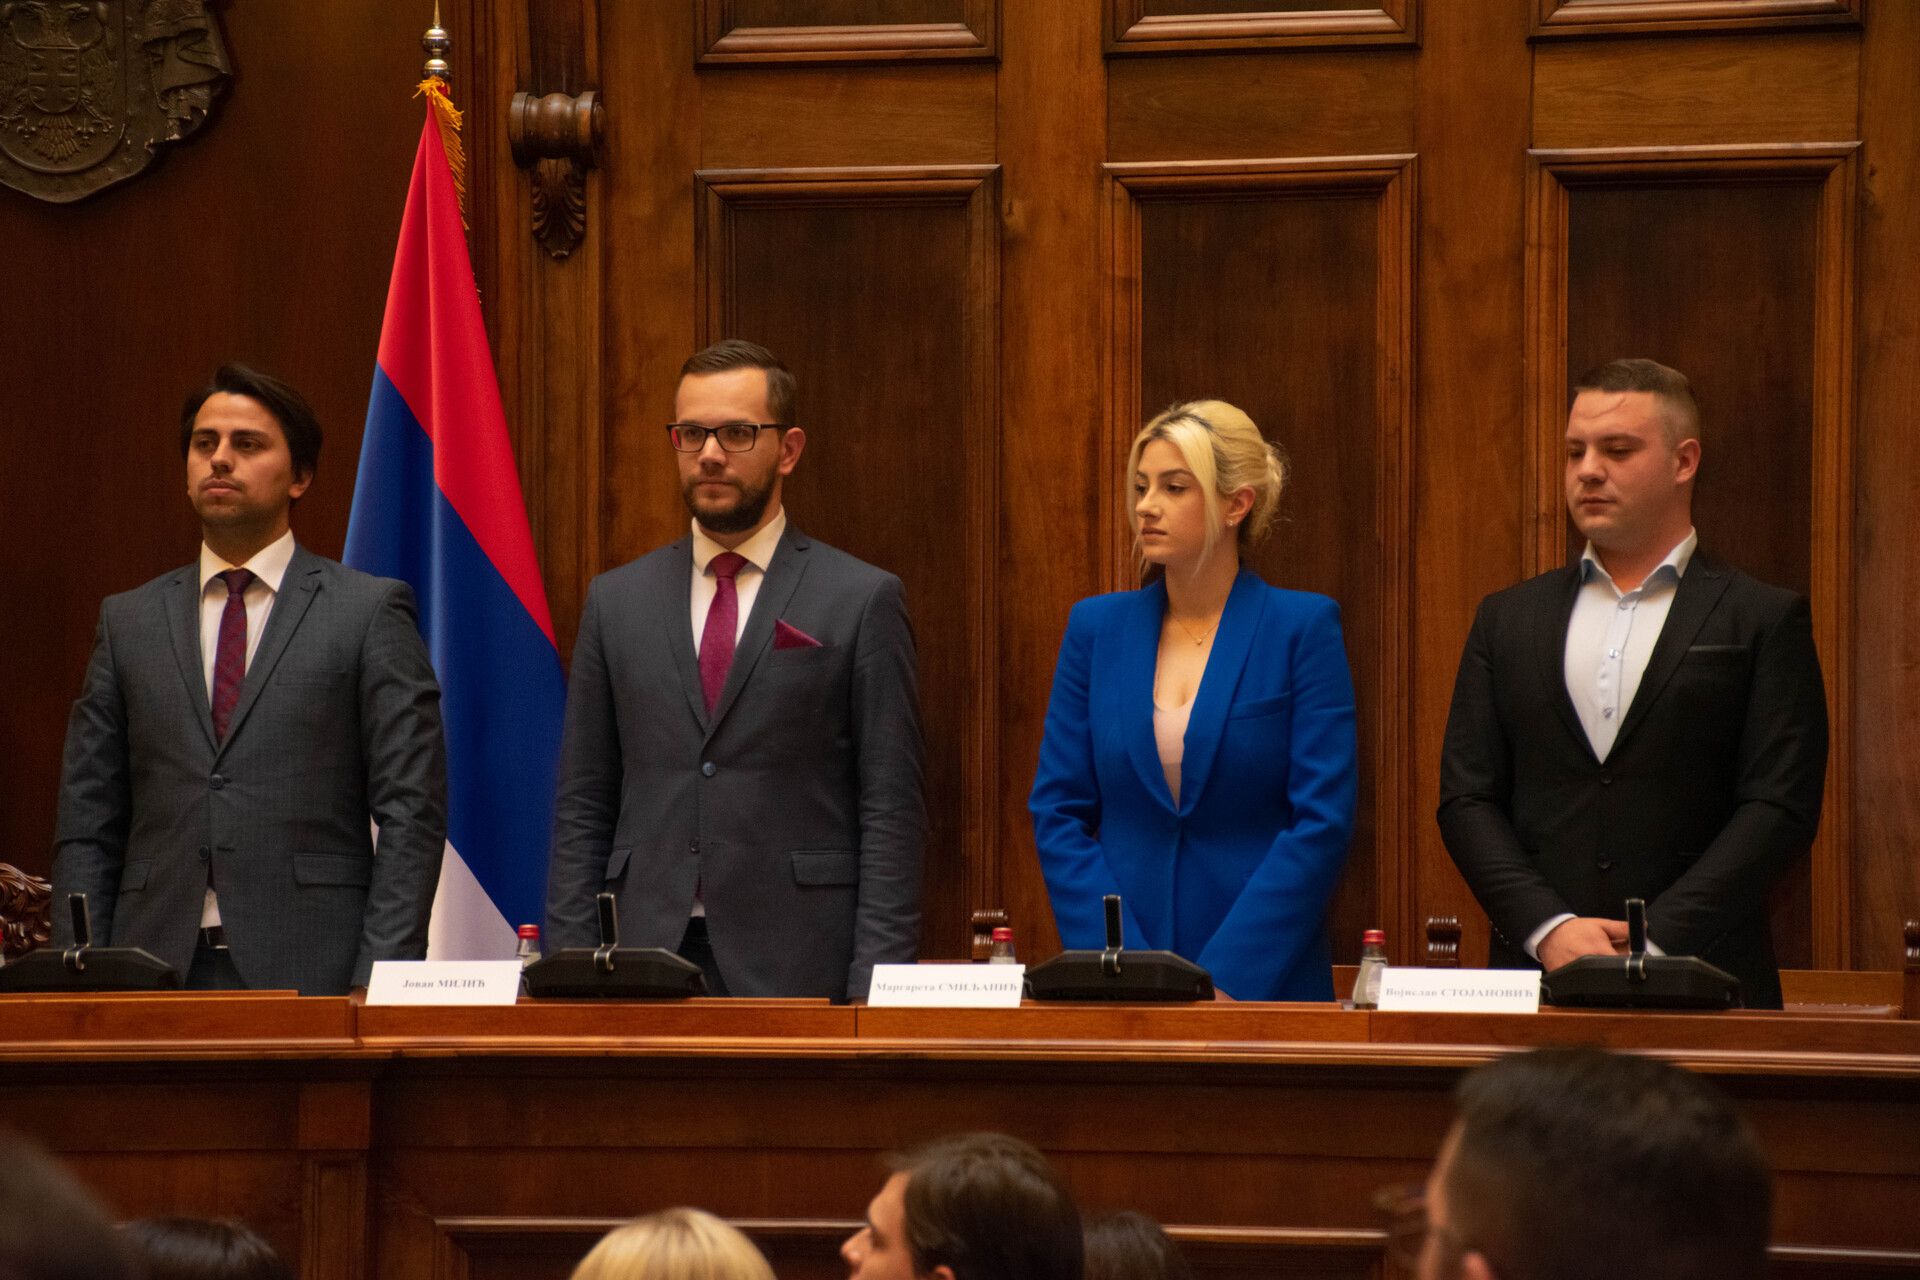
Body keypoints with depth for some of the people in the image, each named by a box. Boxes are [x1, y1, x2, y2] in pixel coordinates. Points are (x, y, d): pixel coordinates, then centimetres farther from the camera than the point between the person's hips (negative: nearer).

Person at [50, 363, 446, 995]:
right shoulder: (129, 621, 15)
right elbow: (87, 827, 13)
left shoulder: (369, 611, 5)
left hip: (310, 969, -2)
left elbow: (411, 812, -1)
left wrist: (378, 986, -10)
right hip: (157, 973, 3)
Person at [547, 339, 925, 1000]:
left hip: (797, 967, -3)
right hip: (645, 966, 3)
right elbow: (581, 808, 12)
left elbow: (890, 812, -2)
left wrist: (875, 988, -9)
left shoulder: (862, 600, 2)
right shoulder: (617, 601, 12)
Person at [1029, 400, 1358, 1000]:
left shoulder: (1303, 628, -3)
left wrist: (1225, 980, -14)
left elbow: (1321, 822, -8)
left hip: (1263, 983, -2)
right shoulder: (1097, 628, 7)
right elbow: (1058, 811, 4)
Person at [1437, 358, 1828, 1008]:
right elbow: (1466, 799, 8)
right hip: (1536, 976, 2)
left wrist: (1659, 939, -12)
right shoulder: (1508, 619, 15)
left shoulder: (1764, 620, 5)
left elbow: (1781, 808, -3)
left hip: (1699, 983, -2)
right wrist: (1548, 927, -8)